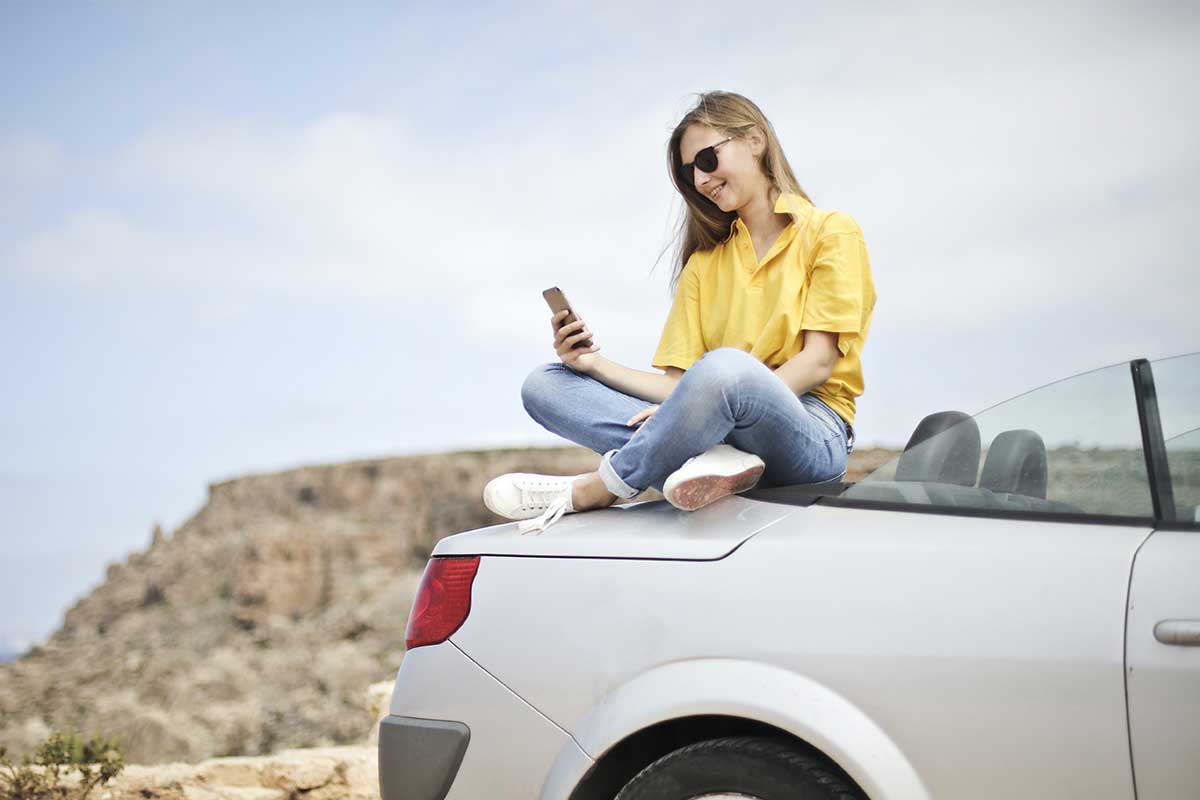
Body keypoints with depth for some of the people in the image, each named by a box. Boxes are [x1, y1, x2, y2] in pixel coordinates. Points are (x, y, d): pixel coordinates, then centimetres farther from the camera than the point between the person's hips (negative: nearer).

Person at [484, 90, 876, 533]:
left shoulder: (831, 232, 6)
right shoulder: (704, 262, 23)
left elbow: (818, 362, -8)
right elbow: (678, 383, 11)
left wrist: (703, 405, -19)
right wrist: (596, 365, -6)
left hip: (811, 433, -6)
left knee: (724, 365, -40)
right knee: (543, 384, -8)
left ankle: (591, 492, -22)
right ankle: (704, 457, -31)